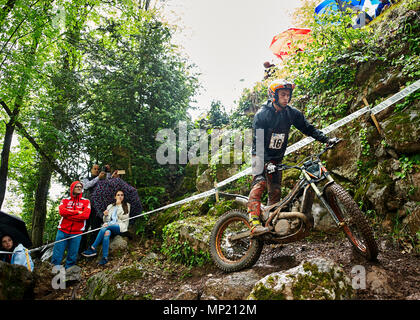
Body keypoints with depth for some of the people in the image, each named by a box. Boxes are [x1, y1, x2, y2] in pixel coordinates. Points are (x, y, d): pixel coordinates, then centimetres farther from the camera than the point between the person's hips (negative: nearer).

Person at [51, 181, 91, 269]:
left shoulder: (86, 201, 9)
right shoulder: (65, 200, 12)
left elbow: (86, 215, -8)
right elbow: (61, 211, -8)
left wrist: (68, 215, -8)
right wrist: (77, 212, -9)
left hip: (76, 232, 0)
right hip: (63, 231, 1)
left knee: (72, 257, 2)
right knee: (57, 256, -1)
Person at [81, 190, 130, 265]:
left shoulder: (126, 205, 15)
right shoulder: (110, 206, 25)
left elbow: (123, 217, -2)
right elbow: (106, 220, 19)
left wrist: (119, 205, -1)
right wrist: (105, 215, -3)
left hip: (120, 227, -3)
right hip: (109, 225, 3)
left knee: (104, 228, -33)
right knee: (107, 233, -35)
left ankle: (93, 249, -31)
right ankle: (105, 257, -40)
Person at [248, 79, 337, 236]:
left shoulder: (292, 113, -2)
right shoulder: (262, 114, -16)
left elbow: (308, 128, 2)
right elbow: (257, 141, -21)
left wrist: (326, 139, -11)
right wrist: (266, 161, -33)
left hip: (277, 157, 5)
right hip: (261, 155, -5)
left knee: (275, 191, 3)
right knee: (259, 182, -25)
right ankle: (254, 223, -35)